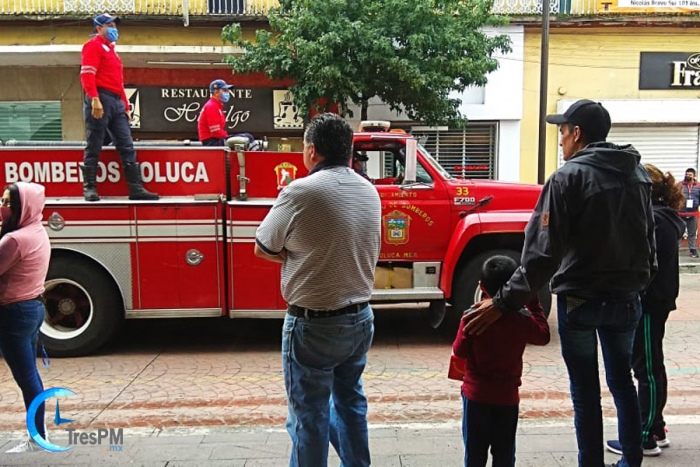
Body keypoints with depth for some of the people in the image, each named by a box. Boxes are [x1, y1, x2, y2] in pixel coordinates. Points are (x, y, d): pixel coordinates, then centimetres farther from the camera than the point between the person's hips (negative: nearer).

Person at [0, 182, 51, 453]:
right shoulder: (38, 232, 8)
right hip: (34, 307, 10)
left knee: (25, 378, 0)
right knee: (30, 375, 16)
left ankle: (38, 438, 10)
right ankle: (38, 433, 24)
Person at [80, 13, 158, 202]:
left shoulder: (111, 50, 27)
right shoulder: (93, 45, 1)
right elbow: (87, 74, -12)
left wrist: (125, 106, 19)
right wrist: (94, 99, -24)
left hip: (117, 102, 8)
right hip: (101, 100, -8)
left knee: (127, 146, 2)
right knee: (94, 147, -4)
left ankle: (136, 188, 1)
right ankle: (89, 187, 2)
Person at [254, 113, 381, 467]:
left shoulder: (301, 191, -17)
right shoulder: (369, 191, 3)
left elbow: (262, 249, -8)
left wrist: (292, 254, 4)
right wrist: (305, 253, 5)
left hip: (314, 324, -7)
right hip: (361, 317, 7)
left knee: (309, 414, 7)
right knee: (350, 400, 23)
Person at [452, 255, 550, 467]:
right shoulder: (523, 319, -11)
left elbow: (460, 351, -8)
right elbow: (543, 336, 8)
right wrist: (534, 304, 12)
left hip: (476, 394, -1)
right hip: (507, 396, 1)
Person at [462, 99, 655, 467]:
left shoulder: (570, 176, -14)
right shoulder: (638, 174, 6)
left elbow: (543, 250, -22)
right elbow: (648, 241, 14)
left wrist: (505, 302, -23)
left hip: (580, 299, -6)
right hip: (626, 298, 6)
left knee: (585, 391, 6)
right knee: (622, 380, 20)